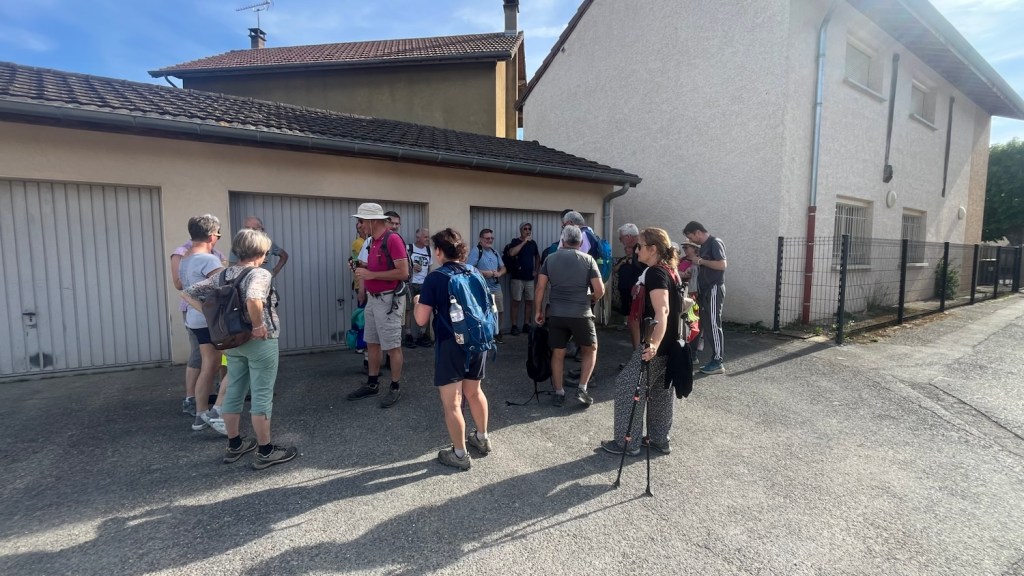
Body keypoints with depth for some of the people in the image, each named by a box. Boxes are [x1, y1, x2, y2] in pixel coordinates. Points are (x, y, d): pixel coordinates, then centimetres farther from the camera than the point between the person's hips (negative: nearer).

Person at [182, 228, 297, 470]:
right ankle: (265, 452, 11)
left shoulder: (223, 275, 5)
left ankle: (234, 446, 31)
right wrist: (258, 325, -24)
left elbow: (189, 293, 8)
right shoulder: (260, 274, -18)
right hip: (260, 342, -7)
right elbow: (253, 299, -38)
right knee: (262, 396, 1)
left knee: (234, 393, 17)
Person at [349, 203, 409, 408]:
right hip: (373, 298, 9)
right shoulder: (373, 240, 11)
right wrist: (363, 270, 7)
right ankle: (372, 384, 29)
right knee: (372, 343, 16)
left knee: (392, 346, 1)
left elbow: (403, 273, -23)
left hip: (388, 300, -9)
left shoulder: (393, 239, -17)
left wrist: (371, 275, -21)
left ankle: (395, 388, 13)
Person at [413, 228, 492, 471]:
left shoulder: (434, 278, -11)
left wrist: (417, 302, 8)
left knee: (451, 402, 7)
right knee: (474, 391, 24)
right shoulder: (476, 274, 4)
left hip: (450, 346, -6)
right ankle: (482, 438, 40)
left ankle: (460, 454, 19)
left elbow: (421, 319, -12)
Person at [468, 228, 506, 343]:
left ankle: (497, 334, 32)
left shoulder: (495, 252, 15)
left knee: (499, 311, 15)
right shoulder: (475, 252, -8)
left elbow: (503, 268, 20)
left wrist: (499, 273, -2)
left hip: (496, 288, 8)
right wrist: (485, 273, -19)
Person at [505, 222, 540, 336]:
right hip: (517, 277, -5)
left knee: (529, 301, 8)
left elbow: (537, 257, 23)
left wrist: (536, 270, 10)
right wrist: (524, 241, -20)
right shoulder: (515, 241, -4)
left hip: (530, 278, 5)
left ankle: (526, 324, 17)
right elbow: (512, 253, -24)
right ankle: (514, 326, 2)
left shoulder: (533, 243, 11)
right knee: (516, 301, -2)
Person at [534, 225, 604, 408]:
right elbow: (600, 290, -4)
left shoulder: (550, 259, 6)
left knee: (558, 353, 14)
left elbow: (540, 287, 0)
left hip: (556, 314, 2)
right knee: (590, 350, 18)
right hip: (581, 314, -2)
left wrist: (539, 310, 9)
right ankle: (582, 389, 11)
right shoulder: (588, 259, 1)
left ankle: (559, 393, 21)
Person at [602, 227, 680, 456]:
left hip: (655, 346, -10)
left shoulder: (655, 273, -19)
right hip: (669, 344, 10)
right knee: (660, 390, 18)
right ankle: (660, 439, 29)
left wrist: (654, 343, -43)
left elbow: (662, 311, -32)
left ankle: (627, 442, 10)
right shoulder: (668, 270, 10)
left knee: (627, 387, 0)